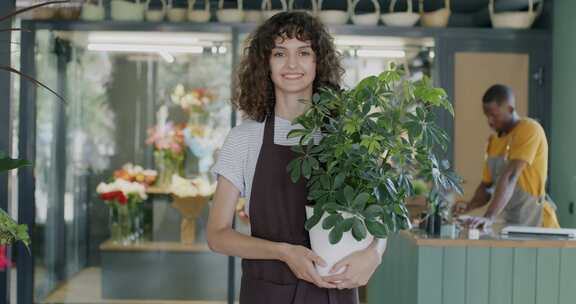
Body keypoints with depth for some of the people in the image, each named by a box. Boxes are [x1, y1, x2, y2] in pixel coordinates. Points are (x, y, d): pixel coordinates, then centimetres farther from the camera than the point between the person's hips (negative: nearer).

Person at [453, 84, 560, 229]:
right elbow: (487, 185, 15)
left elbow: (510, 176, -23)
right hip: (510, 224, 6)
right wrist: (468, 206, -5)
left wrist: (489, 217, -31)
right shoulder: (494, 140, 10)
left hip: (536, 223, -6)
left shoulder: (529, 129, -12)